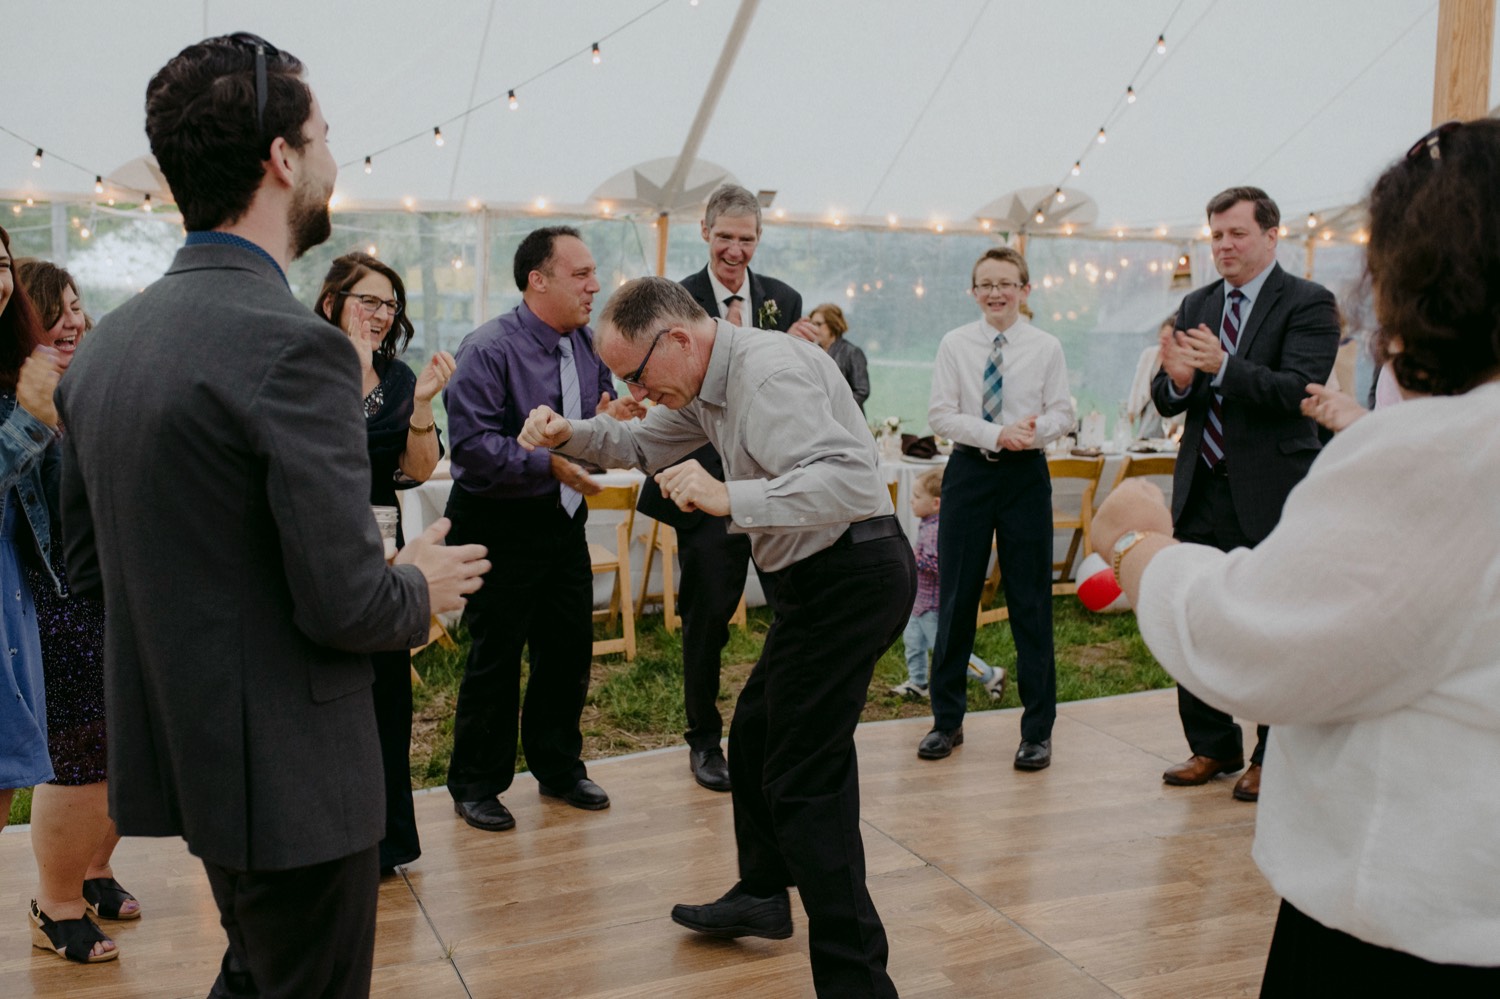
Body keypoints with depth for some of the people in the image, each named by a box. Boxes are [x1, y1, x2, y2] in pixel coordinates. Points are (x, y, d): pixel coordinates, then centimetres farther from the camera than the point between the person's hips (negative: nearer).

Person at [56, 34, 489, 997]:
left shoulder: (105, 341, 4)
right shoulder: (295, 346, -23)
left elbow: (88, 563, 12)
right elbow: (345, 601, -24)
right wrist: (419, 587, -3)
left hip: (180, 750, 9)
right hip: (291, 773, -8)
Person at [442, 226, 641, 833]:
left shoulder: (587, 345, 6)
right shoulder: (488, 350, -17)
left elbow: (601, 409, 18)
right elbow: (473, 445, -23)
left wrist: (608, 417, -6)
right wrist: (550, 463, -28)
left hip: (563, 521, 7)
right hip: (499, 526, -7)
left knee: (569, 649, 14)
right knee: (496, 657, 2)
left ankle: (559, 767, 33)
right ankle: (476, 786, 19)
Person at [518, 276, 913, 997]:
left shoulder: (769, 374, -23)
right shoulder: (708, 382, 10)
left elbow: (852, 482, -33)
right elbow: (642, 444, 23)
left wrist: (729, 498, -38)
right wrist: (569, 434, 4)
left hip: (848, 577, -11)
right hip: (820, 578, 11)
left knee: (803, 782, -9)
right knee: (755, 737, 23)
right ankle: (761, 896, 42)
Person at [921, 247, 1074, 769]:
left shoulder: (1046, 347, 2)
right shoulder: (955, 344, 1)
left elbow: (1063, 413, 2)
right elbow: (941, 414, -4)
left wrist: (1034, 430, -19)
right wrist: (997, 435, -17)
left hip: (1026, 475, 0)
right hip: (969, 472, 1)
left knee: (1030, 602, 3)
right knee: (956, 599, 6)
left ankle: (1038, 729, 14)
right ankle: (947, 720, 20)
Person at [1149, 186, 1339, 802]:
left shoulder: (1308, 304, -5)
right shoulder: (1196, 306, 12)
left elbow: (1299, 389, -19)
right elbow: (1165, 402, 9)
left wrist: (1223, 366, -31)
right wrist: (1178, 380, -15)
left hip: (1270, 496, -5)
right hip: (1202, 491, 6)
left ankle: (1273, 758, 18)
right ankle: (1213, 746, 26)